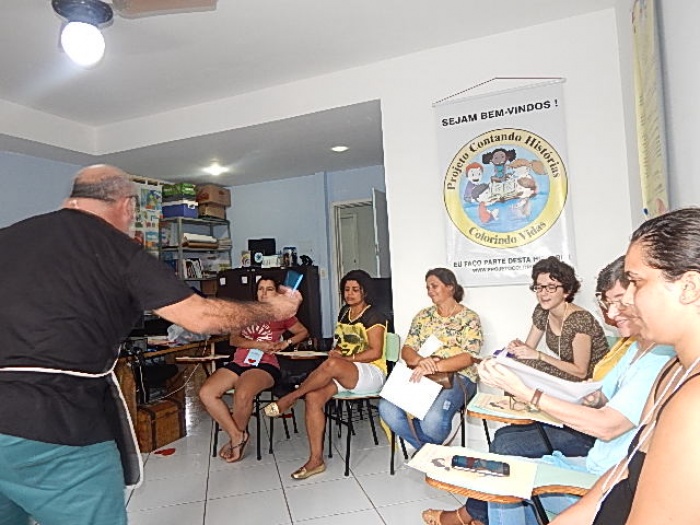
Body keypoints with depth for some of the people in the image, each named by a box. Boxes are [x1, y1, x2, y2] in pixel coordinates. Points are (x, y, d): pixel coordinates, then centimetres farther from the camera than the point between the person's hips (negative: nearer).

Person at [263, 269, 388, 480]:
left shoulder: (372, 315, -7)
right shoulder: (344, 312, 16)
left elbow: (375, 352, -13)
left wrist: (345, 358, -18)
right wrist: (336, 351, 1)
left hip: (370, 372, -7)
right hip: (344, 374, 7)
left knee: (331, 365, -37)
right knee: (313, 396, -21)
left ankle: (289, 398, -17)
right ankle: (316, 459, -16)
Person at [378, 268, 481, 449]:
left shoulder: (470, 318, 1)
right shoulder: (423, 316, 14)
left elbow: (468, 357, -11)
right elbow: (407, 350, 7)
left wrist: (434, 367, -26)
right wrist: (420, 361, -18)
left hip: (457, 376, -4)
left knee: (433, 419, -34)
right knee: (387, 408, -24)